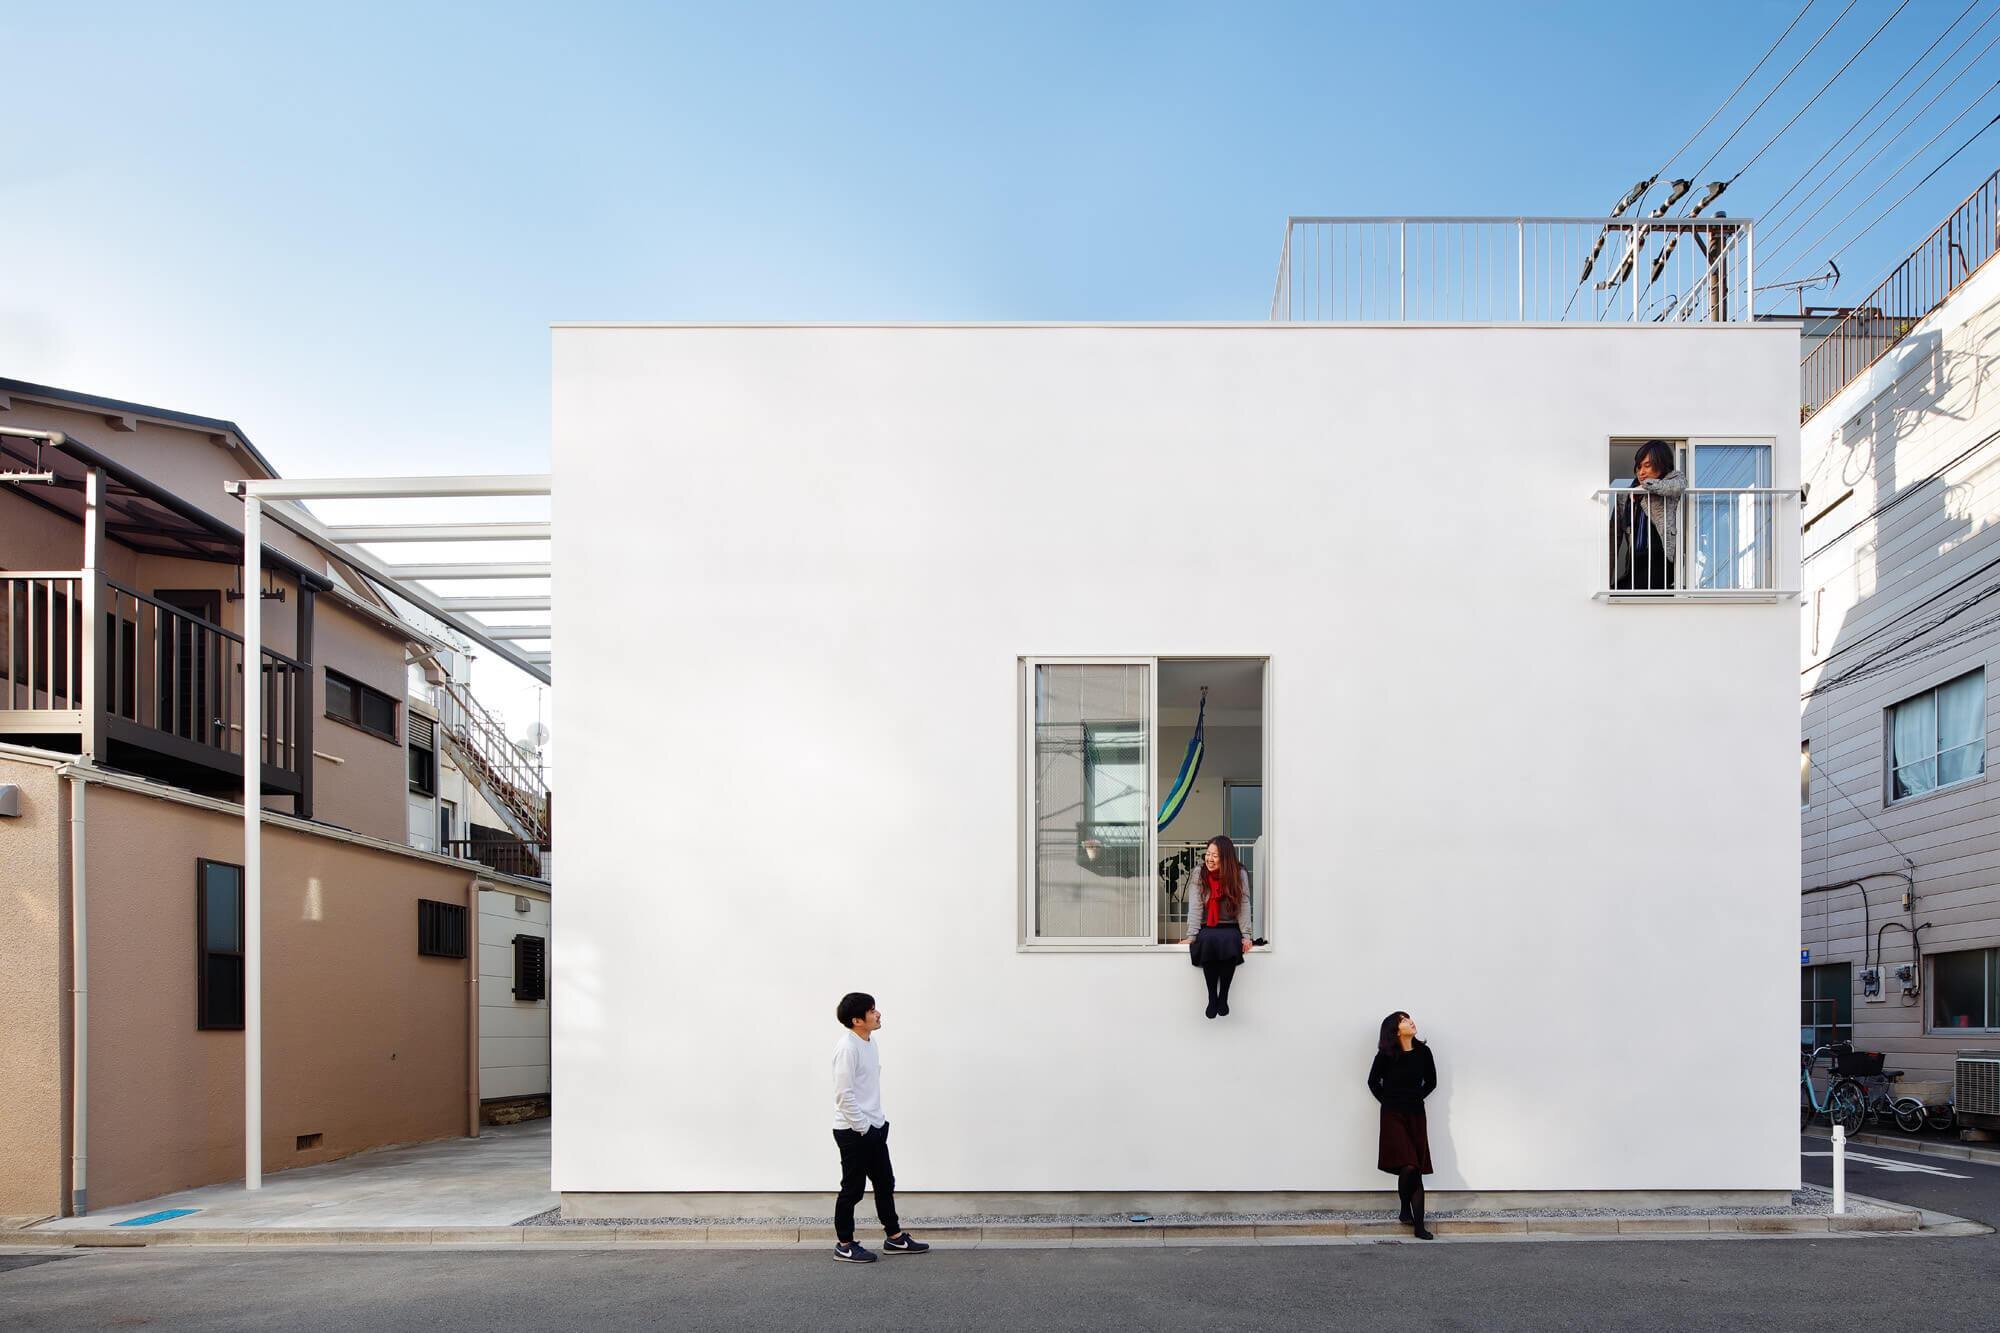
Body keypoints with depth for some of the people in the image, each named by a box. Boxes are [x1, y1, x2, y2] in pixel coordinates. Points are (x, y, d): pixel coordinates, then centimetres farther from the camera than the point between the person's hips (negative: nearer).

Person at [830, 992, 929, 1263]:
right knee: (853, 1188, 2)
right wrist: (863, 1127, -18)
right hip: (854, 1131, -9)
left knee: (885, 1183, 16)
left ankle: (895, 1237, 26)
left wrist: (878, 1121, 16)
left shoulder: (870, 1041, 8)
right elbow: (844, 1094, -23)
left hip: (874, 1127, 9)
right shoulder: (848, 1048, -21)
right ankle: (844, 1245, 15)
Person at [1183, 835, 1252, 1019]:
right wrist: (1191, 936, -20)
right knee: (1208, 940, -35)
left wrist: (1246, 935, -17)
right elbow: (1195, 907, -11)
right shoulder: (1199, 875, -4)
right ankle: (1212, 997, -20)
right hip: (1207, 929, 0)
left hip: (1230, 929, 0)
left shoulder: (1239, 874, -5)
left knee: (1229, 941, -35)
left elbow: (1244, 906, -8)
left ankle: (1223, 996, -17)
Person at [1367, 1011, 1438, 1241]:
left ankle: (1419, 1226, 3)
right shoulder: (1386, 1055, -9)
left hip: (1416, 1114, 3)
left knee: (1417, 1169, 0)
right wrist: (1388, 1102, 4)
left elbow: (1431, 1081, 14)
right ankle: (1406, 1210, 10)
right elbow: (1373, 1081, 6)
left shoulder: (1423, 1052, 0)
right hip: (1393, 1116, -3)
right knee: (1408, 1166, -16)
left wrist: (1416, 1099, 8)